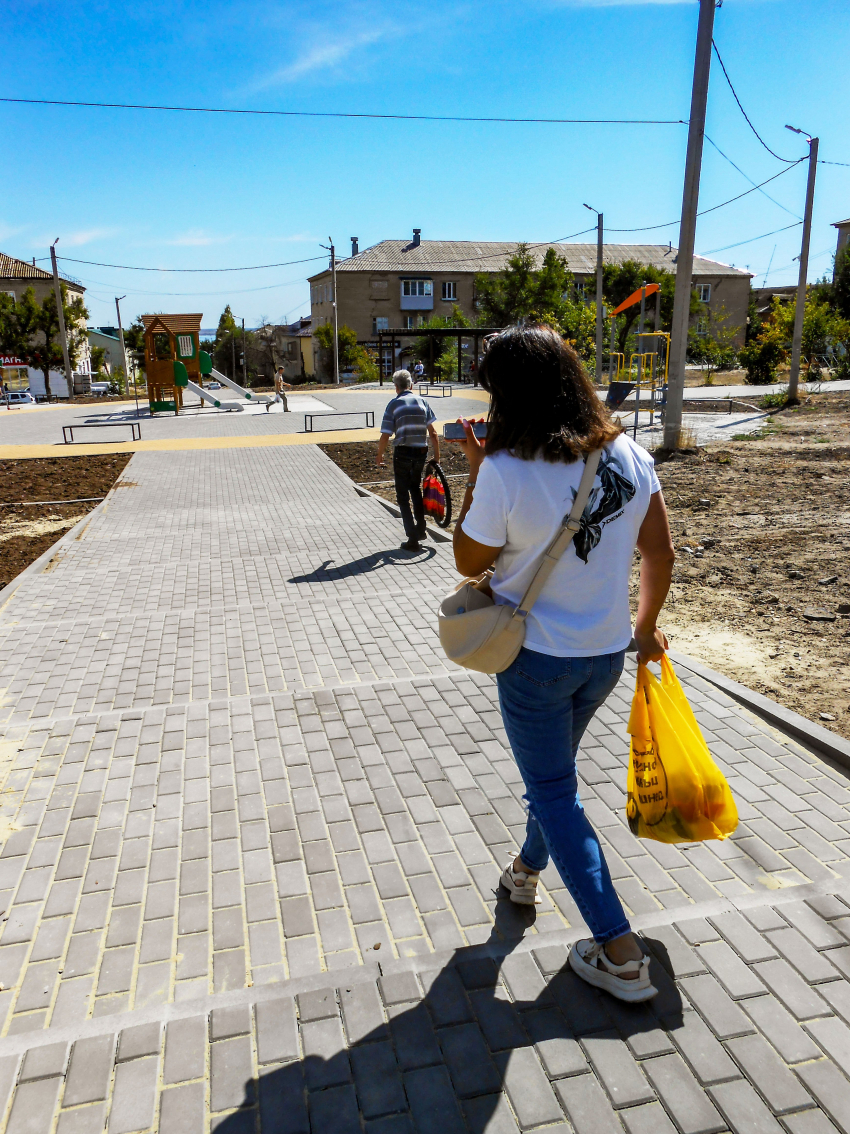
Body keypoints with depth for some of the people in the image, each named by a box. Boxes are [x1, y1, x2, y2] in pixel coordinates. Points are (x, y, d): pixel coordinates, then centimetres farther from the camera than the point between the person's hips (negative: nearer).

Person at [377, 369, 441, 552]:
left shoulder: (394, 404, -5)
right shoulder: (422, 401, 5)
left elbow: (385, 436, -8)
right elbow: (433, 432, 2)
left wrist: (379, 456, 6)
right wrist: (437, 456, 10)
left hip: (402, 453, -4)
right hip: (421, 453, 4)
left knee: (403, 496, 5)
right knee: (416, 489, 25)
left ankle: (413, 539, 0)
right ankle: (421, 529, 31)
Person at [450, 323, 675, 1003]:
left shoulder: (504, 471, -23)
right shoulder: (629, 457, -6)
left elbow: (469, 562, -9)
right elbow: (661, 553, 2)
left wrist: (473, 472, -6)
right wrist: (647, 628, 16)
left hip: (534, 657, -6)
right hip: (606, 654, 6)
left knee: (554, 792, 10)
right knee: (553, 769, 27)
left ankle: (619, 952, 15)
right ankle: (527, 870, 51)